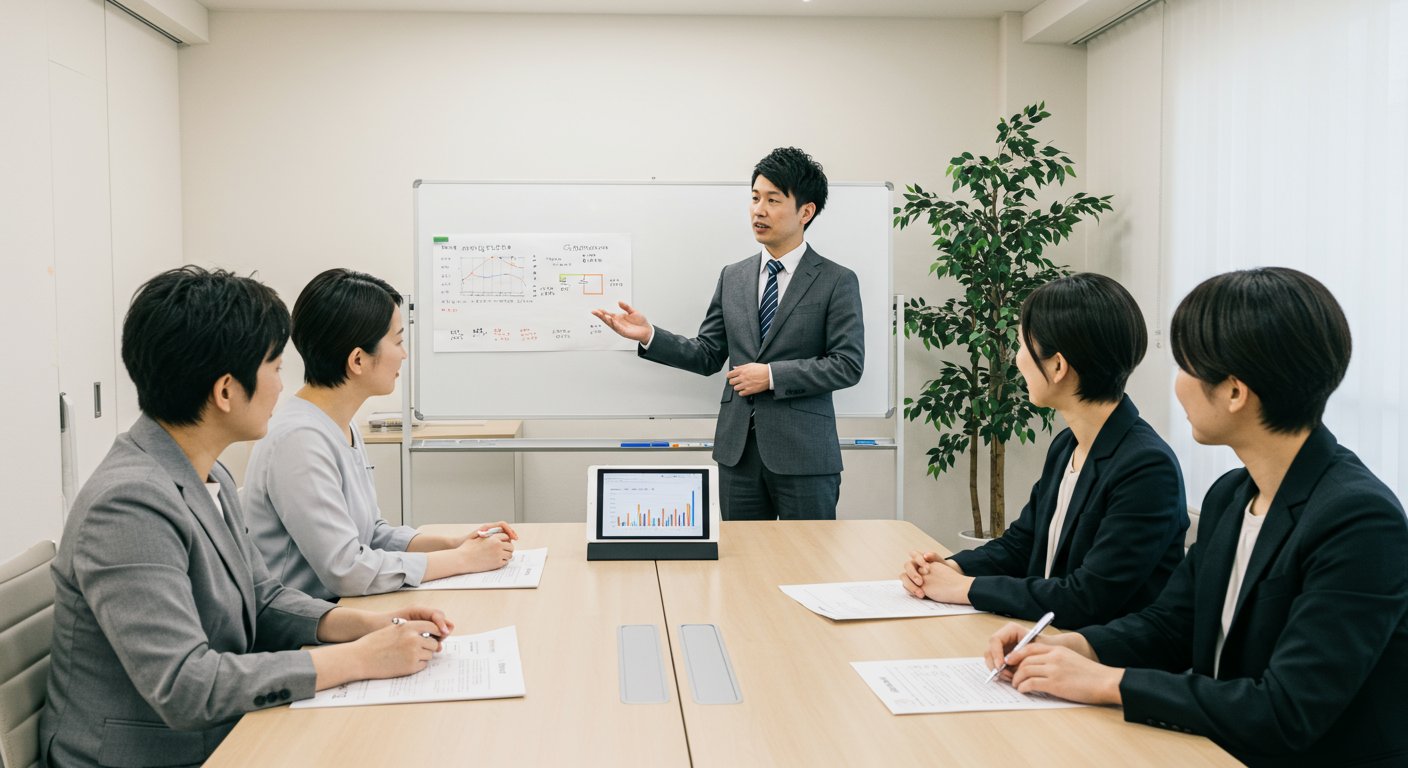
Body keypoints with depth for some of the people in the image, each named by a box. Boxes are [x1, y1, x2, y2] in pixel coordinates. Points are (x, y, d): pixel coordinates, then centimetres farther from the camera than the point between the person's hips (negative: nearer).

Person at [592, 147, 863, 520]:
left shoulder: (837, 281, -3)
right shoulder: (732, 277, 11)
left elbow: (848, 364, -10)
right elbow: (707, 356, 10)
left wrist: (772, 375, -15)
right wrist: (649, 335, -4)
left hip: (803, 451, -4)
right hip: (738, 448, 4)